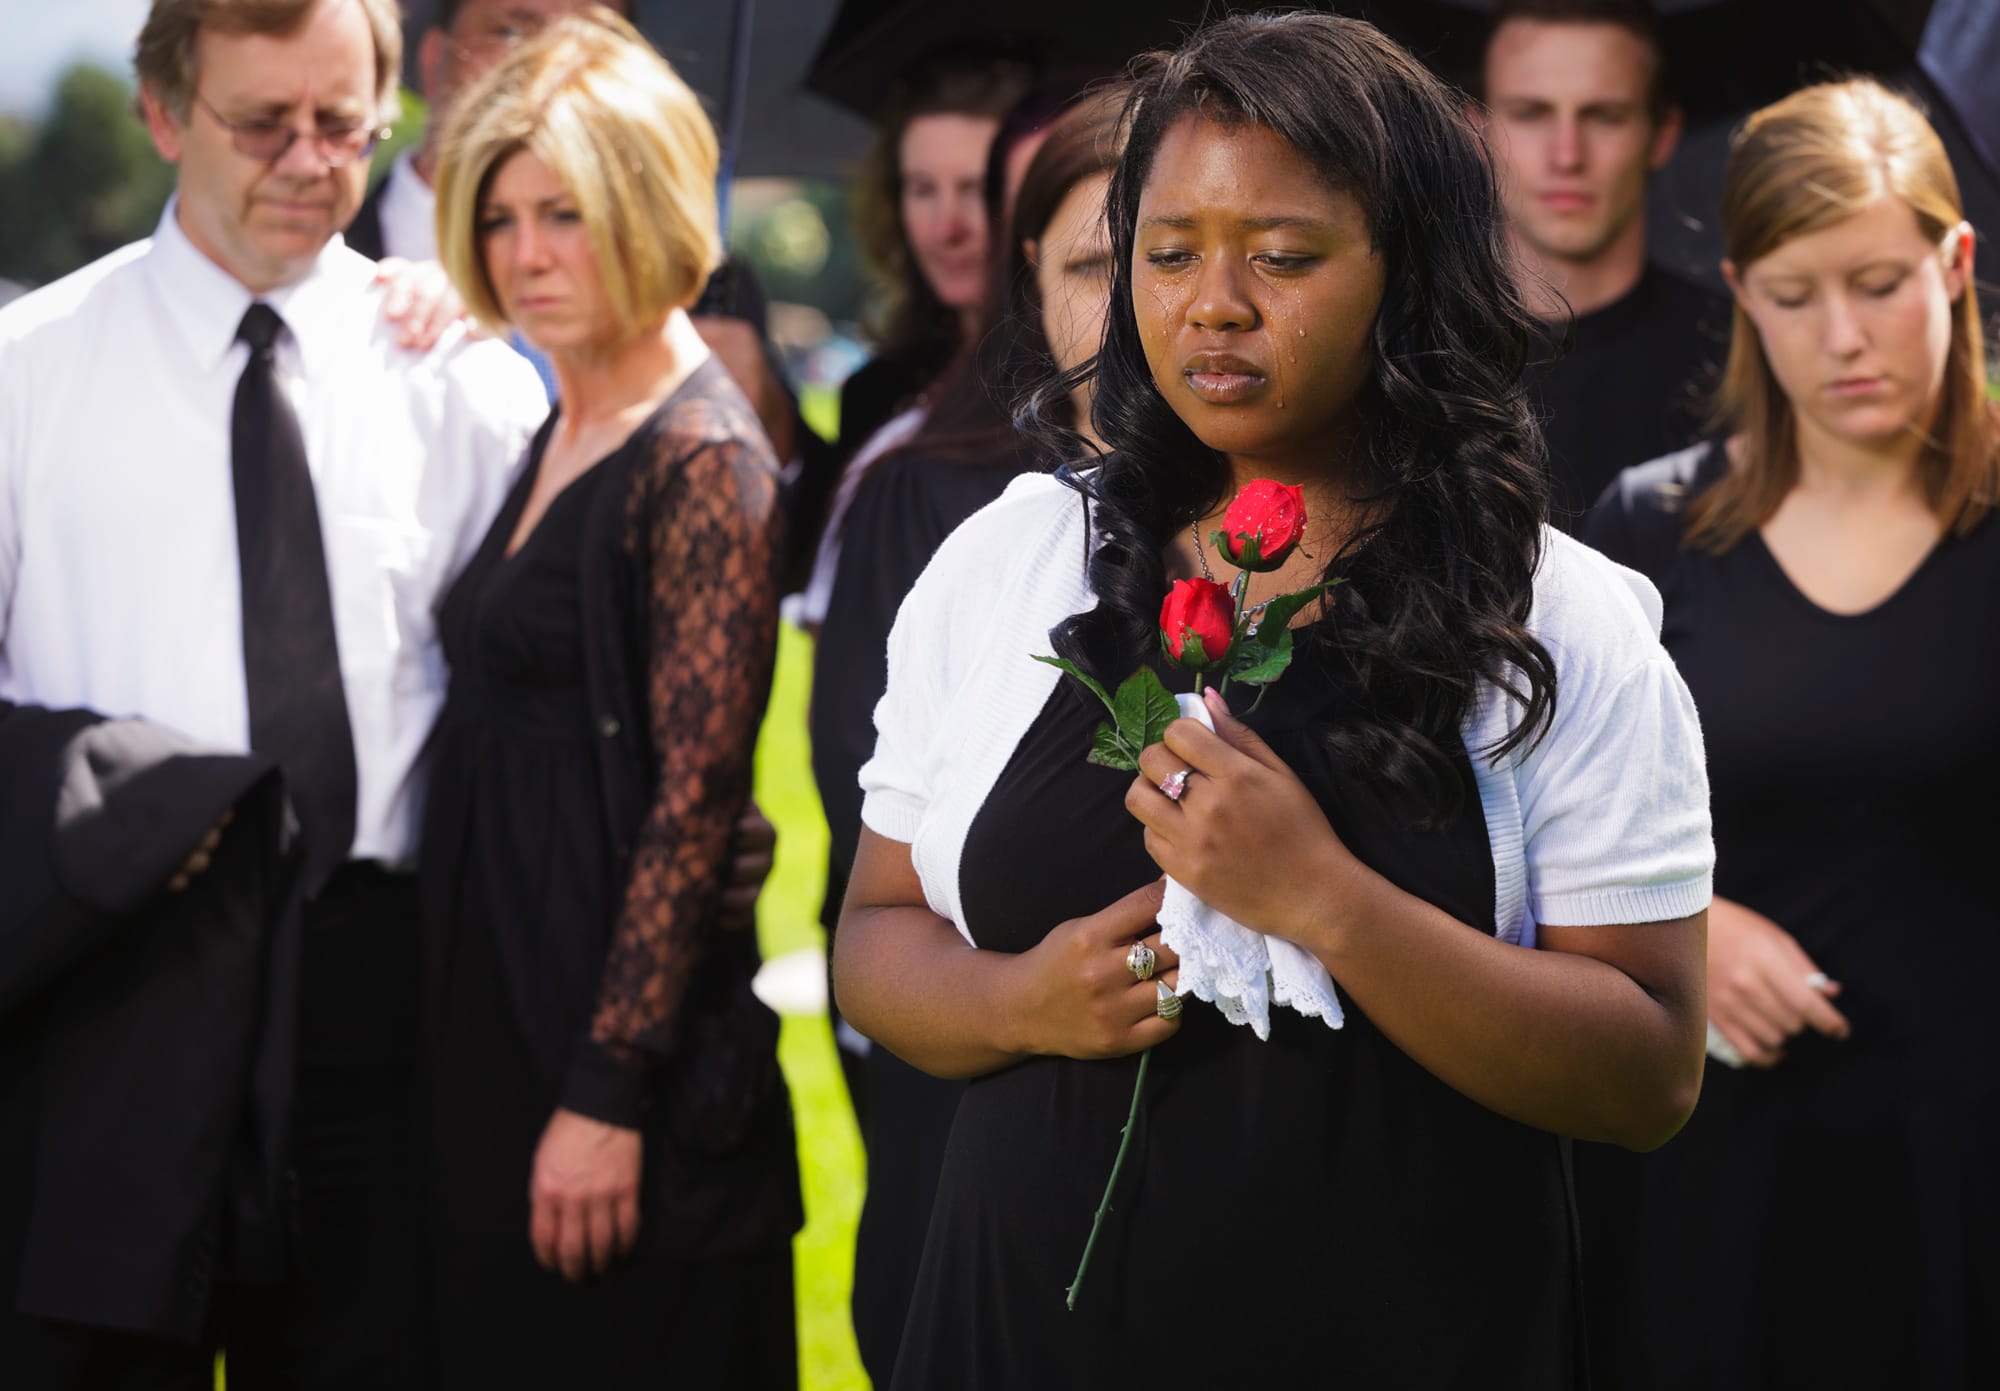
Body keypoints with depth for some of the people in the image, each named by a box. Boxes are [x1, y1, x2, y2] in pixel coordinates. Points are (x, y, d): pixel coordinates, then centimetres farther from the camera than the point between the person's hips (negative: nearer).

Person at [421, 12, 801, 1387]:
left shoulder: (704, 462, -13)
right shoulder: (553, 439, 12)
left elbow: (693, 801, -18)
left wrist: (608, 1094, -20)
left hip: (624, 1023, -8)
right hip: (498, 1008, 8)